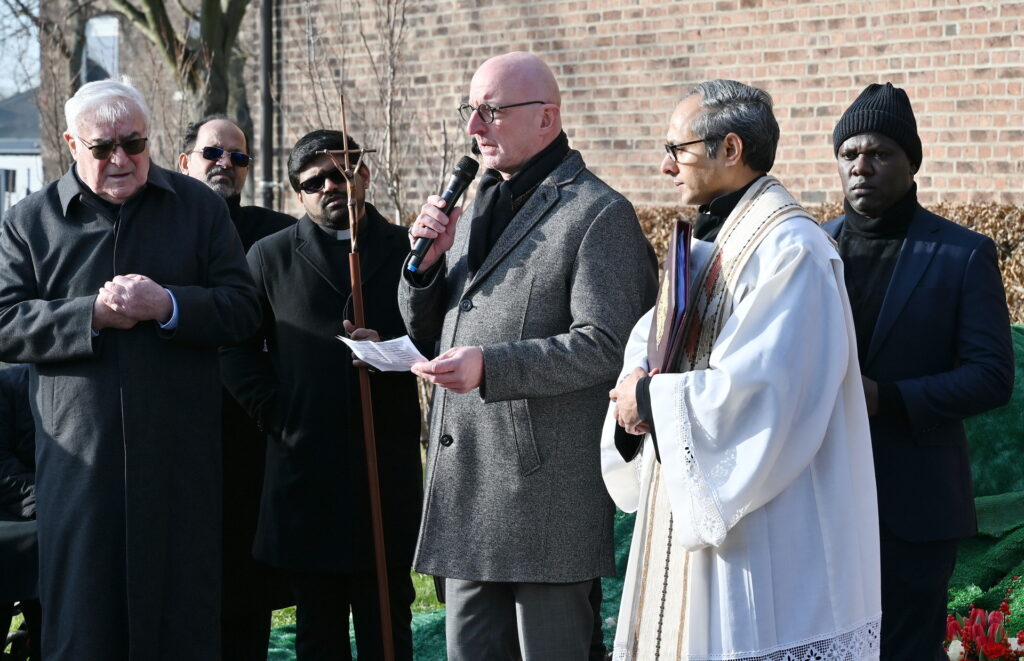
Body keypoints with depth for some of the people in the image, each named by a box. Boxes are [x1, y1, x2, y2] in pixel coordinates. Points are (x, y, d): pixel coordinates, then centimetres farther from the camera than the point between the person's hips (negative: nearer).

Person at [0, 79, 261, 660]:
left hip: (181, 458, 1)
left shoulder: (199, 207, 8)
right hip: (80, 457, 0)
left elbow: (244, 310, 3)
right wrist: (93, 315, -15)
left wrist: (167, 305, -14)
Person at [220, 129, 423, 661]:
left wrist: (389, 349, -11)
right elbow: (236, 351, 7)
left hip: (388, 467, 0)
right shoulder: (269, 256, 9)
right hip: (305, 471, 0)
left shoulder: (406, 249, 9)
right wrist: (275, 414, -4)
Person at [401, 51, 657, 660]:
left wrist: (492, 366, -26)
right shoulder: (478, 207, 19)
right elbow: (424, 328, 21)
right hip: (465, 485, 8)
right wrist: (427, 260, 0)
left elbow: (603, 345, -15)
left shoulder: (600, 215, -6)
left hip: (547, 487, -7)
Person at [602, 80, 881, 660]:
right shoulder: (715, 239, 13)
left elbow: (757, 390, -24)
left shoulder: (788, 249, -18)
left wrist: (652, 399, -12)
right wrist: (639, 381, -4)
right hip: (694, 506, 9)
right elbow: (650, 337, 19)